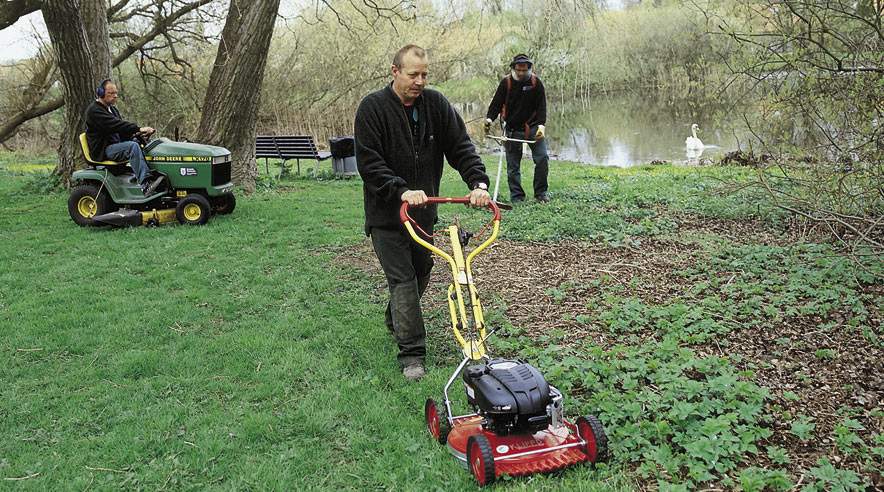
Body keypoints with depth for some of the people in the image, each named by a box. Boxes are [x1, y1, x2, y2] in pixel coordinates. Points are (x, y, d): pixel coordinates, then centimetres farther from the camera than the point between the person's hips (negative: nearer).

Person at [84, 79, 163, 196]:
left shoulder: (113, 110, 22)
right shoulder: (94, 110, -9)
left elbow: (122, 131, 17)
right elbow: (115, 125, -24)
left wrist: (138, 133, -5)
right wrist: (139, 129, -31)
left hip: (117, 145, 9)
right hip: (103, 150, -9)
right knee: (132, 146, -31)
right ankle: (145, 184, -44)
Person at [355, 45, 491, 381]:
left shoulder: (436, 104, 0)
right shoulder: (372, 108, -12)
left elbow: (461, 147, -4)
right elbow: (368, 162, -18)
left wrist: (478, 182, -20)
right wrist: (401, 191, -31)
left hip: (424, 210, 5)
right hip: (386, 214, -5)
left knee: (421, 272, 17)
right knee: (402, 279, -7)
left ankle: (395, 321, 43)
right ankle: (411, 353, -1)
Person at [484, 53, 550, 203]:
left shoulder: (536, 82, -3)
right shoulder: (506, 82, -5)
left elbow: (542, 106, -5)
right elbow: (496, 103, -3)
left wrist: (541, 125, -19)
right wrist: (489, 118, -21)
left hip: (533, 127, 0)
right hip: (513, 129, 0)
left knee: (542, 158, -9)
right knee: (513, 165, 2)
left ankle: (541, 192, 7)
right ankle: (516, 196, 12)